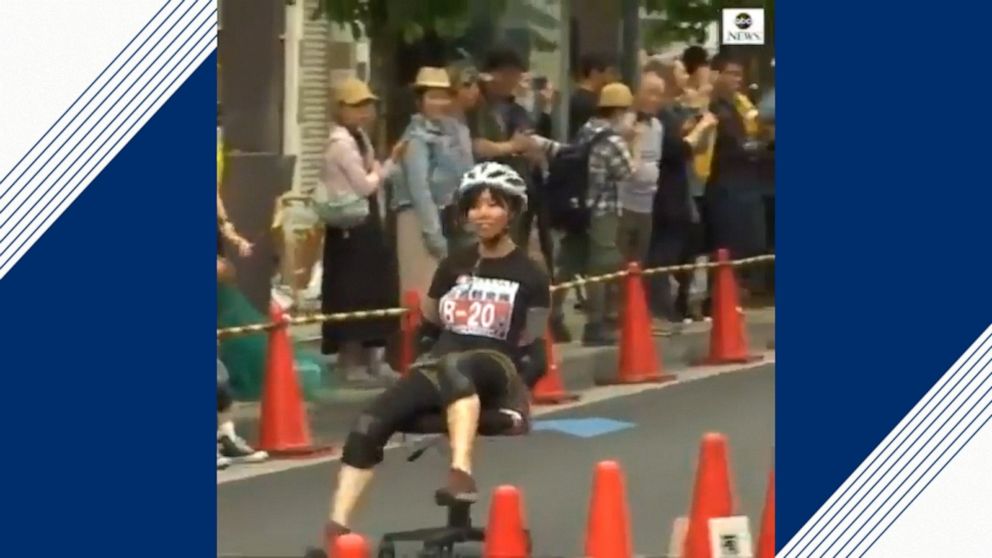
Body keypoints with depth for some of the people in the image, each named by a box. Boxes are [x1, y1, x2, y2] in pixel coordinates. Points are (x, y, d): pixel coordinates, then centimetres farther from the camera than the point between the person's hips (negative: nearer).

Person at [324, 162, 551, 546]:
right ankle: (336, 532, -33)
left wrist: (512, 393, -15)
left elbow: (534, 355, 1)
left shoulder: (529, 276, 2)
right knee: (371, 423, -24)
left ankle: (461, 473, -58)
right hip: (441, 371, 4)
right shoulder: (453, 266, 14)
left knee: (455, 366, -41)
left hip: (496, 372, -4)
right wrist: (423, 373, 6)